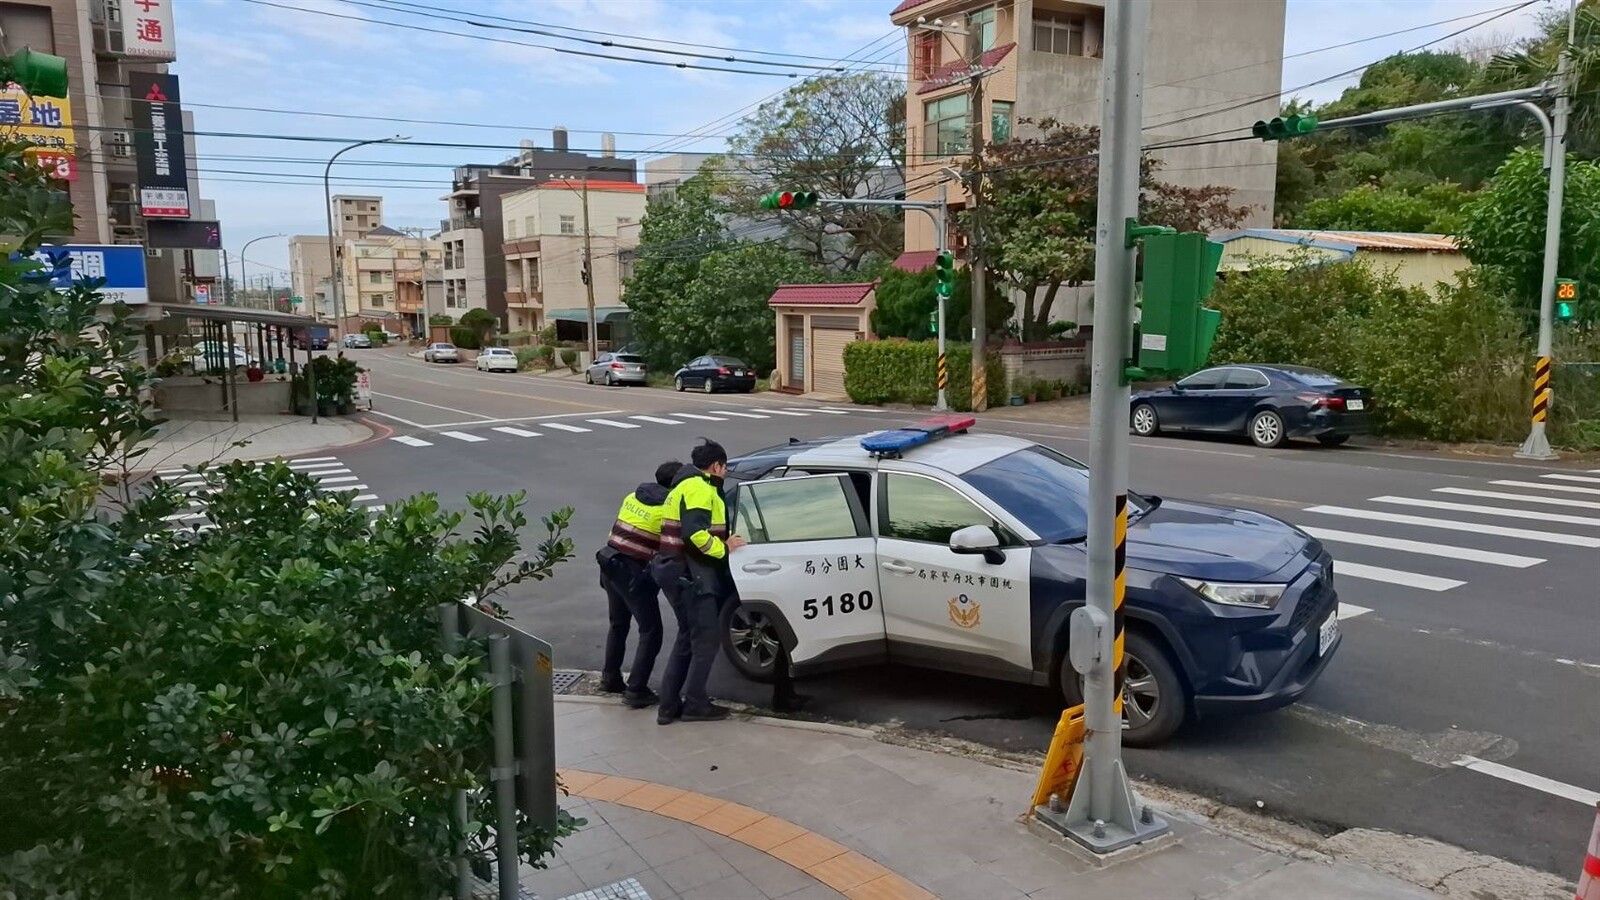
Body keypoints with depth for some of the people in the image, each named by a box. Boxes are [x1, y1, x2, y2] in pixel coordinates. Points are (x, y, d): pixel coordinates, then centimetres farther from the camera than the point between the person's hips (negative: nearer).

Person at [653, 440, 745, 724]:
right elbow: (694, 532, -27)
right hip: (689, 574, -11)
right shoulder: (700, 488, -14)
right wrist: (723, 548, -15)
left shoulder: (686, 485, 20)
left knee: (688, 637, 16)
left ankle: (669, 705, 18)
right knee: (706, 640, -1)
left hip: (680, 572, 11)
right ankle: (695, 704, 7)